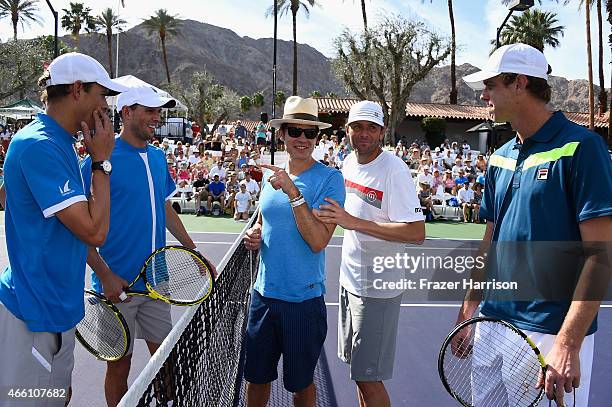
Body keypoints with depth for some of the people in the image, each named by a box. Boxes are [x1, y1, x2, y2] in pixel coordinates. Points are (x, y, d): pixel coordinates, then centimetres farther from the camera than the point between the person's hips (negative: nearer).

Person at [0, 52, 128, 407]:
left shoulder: (59, 143, 8)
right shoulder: (39, 146, -22)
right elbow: (95, 230, -25)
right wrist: (102, 161, -16)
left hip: (57, 308, 10)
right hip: (35, 316, -9)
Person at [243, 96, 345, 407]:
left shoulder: (329, 178, -12)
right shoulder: (272, 174, 5)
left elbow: (318, 241, -21)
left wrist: (292, 192, -26)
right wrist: (254, 237, -2)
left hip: (304, 300, -4)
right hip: (263, 293, 5)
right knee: (256, 377, 18)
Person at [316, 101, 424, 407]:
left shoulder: (394, 170, -19)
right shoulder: (349, 163, 5)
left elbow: (417, 233, -26)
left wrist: (354, 222, -31)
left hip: (377, 288, -7)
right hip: (349, 279, 8)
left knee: (368, 378, 1)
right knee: (357, 369, 20)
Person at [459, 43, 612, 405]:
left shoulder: (580, 147, -12)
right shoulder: (500, 158, 9)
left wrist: (568, 343, -23)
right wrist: (468, 310, 13)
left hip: (550, 333, -6)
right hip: (495, 325, 7)